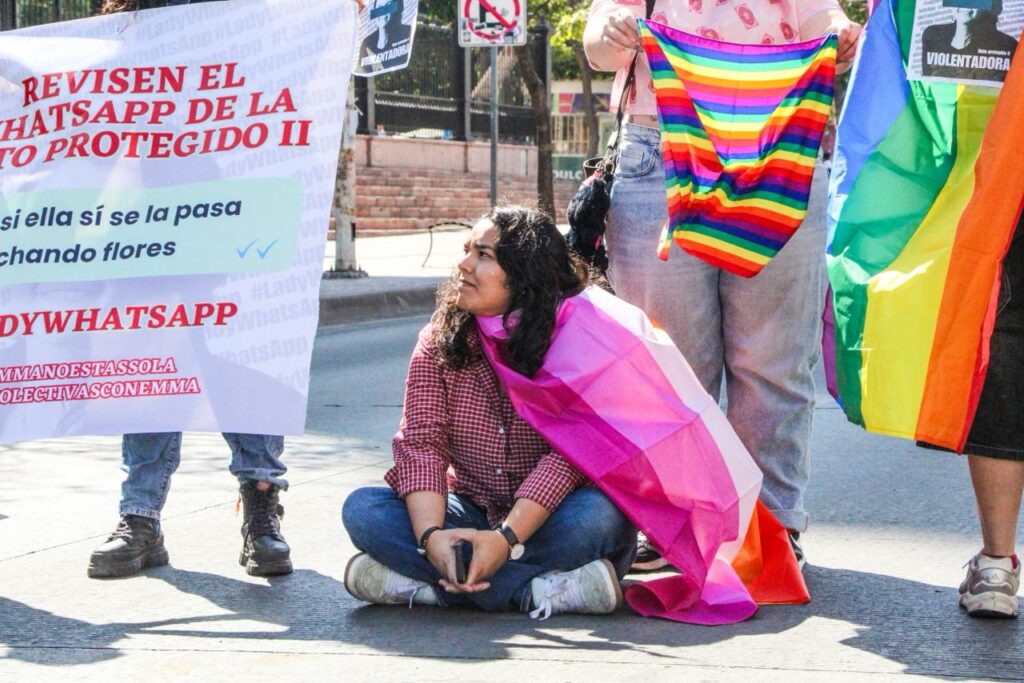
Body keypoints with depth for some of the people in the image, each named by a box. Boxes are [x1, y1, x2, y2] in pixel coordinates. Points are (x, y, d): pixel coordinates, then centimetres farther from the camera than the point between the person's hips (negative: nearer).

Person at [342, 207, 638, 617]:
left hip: (548, 519, -3)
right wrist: (431, 535, -29)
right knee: (362, 509, -21)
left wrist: (507, 537, -33)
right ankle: (543, 590, -32)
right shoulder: (439, 341, 1)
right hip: (471, 514, 4)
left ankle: (420, 583, -34)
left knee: (597, 515, -35)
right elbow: (421, 443, -10)